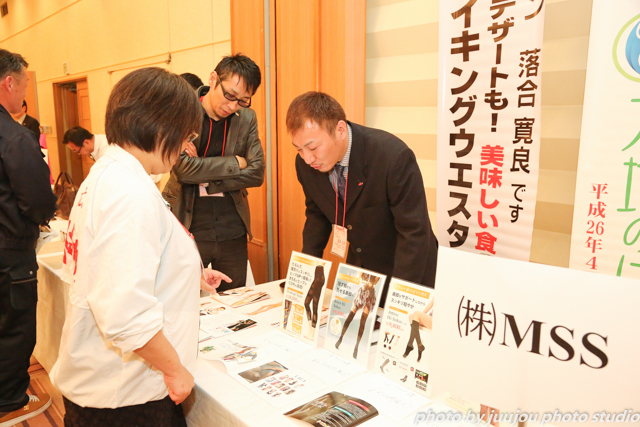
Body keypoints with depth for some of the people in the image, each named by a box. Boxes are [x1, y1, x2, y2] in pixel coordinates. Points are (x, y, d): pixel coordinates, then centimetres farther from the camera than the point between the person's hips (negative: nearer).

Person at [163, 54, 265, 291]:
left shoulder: (246, 118, 3)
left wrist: (206, 180, -12)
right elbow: (183, 168, -18)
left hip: (232, 231, 4)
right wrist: (234, 163, -10)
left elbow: (257, 174, -2)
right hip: (188, 229, -3)